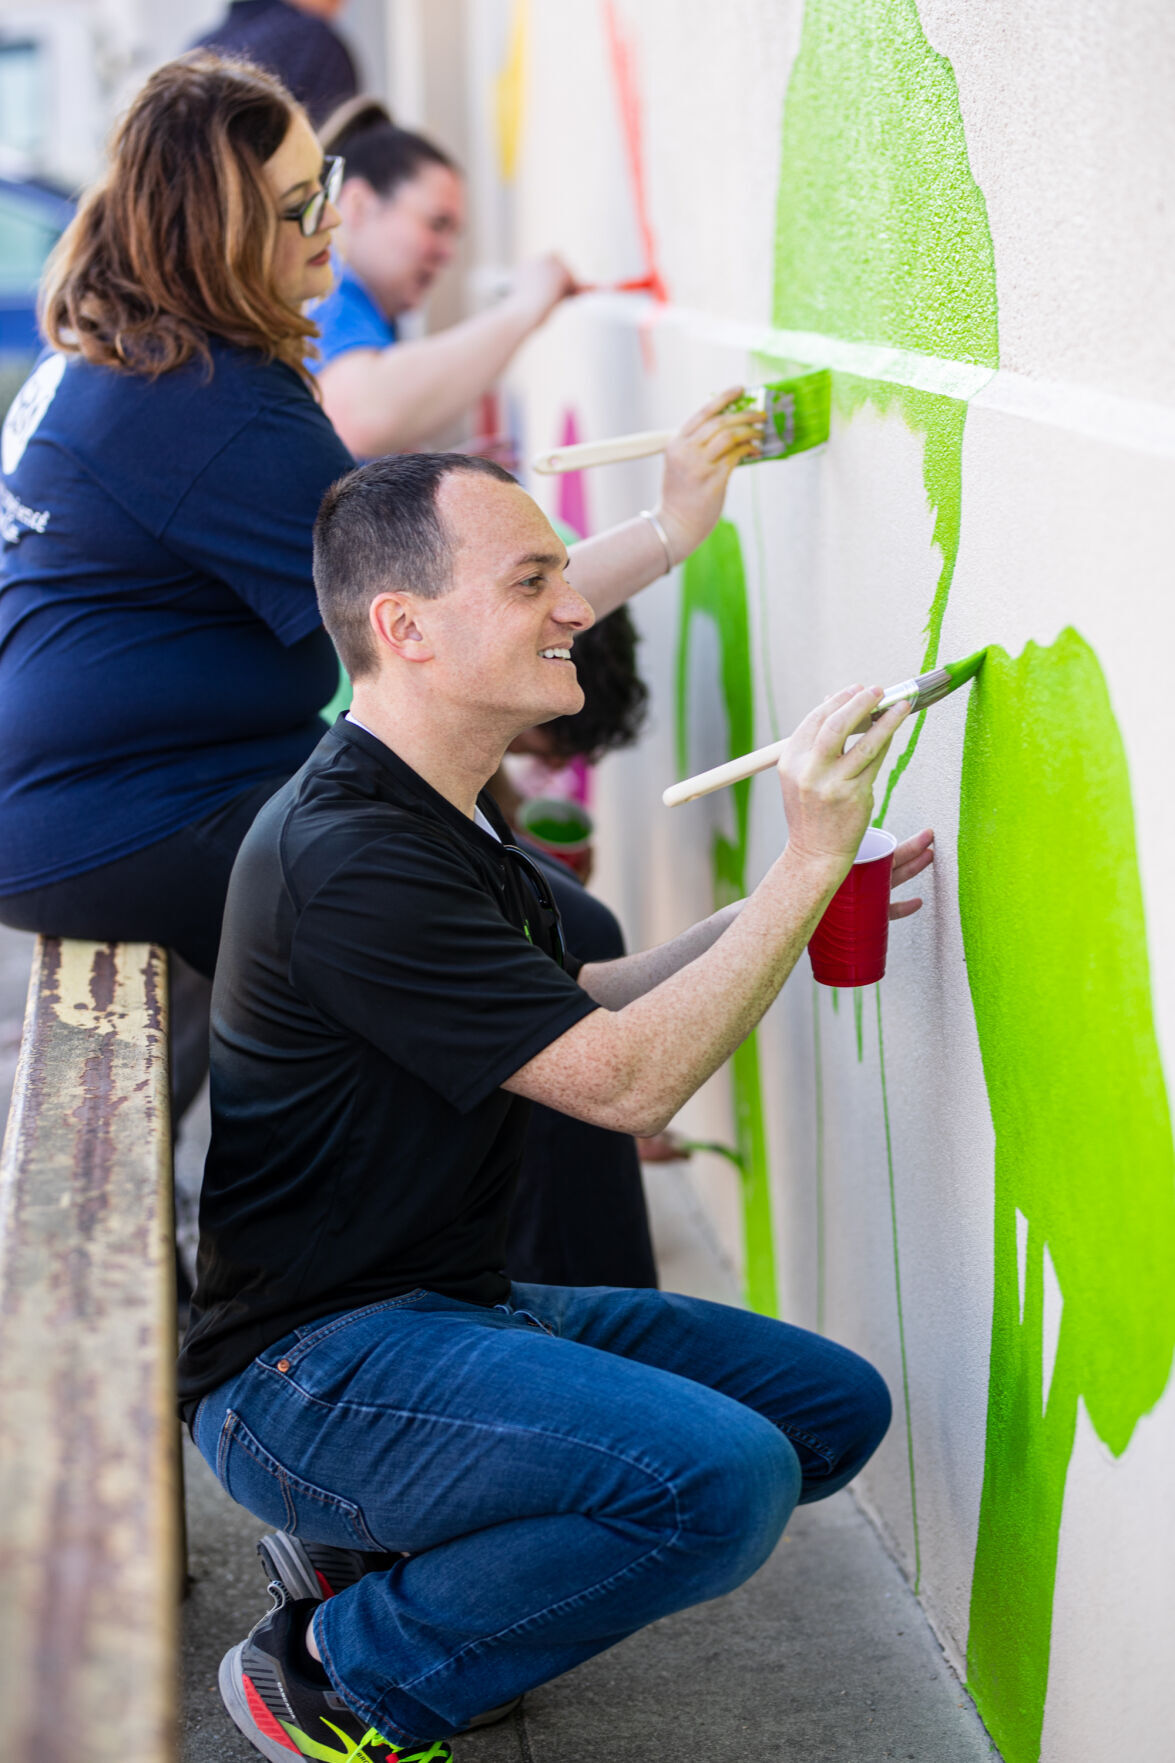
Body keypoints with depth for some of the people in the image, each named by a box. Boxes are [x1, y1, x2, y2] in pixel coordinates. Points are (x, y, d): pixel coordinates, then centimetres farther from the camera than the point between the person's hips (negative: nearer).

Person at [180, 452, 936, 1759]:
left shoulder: (435, 814, 11)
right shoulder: (349, 856, -23)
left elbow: (571, 1008, 21)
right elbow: (625, 1078, -21)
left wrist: (777, 910, 8)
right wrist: (809, 863, -17)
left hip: (444, 1307, 10)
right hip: (307, 1369, -10)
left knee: (837, 1404, 8)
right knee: (724, 1478, -29)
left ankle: (381, 1542, 10)